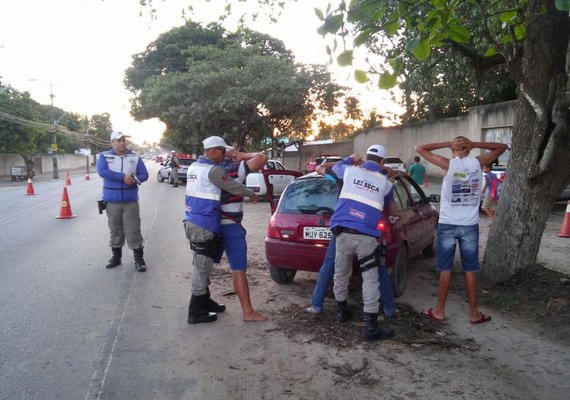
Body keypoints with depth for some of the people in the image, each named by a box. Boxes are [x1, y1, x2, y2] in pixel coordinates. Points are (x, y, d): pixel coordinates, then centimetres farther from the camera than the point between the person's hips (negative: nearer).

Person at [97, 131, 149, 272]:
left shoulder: (135, 157, 4)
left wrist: (133, 180, -19)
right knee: (115, 230, 11)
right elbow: (102, 171, -17)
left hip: (131, 201, 0)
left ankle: (139, 259, 6)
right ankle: (116, 257, 25)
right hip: (112, 201, 0)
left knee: (133, 231, -1)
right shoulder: (104, 156, 0)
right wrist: (123, 177, -21)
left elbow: (144, 175, 2)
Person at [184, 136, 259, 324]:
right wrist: (252, 194, 8)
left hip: (193, 221, 10)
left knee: (201, 264, 18)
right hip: (205, 225, -10)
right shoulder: (213, 170, -16)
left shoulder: (194, 166, 13)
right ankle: (196, 312, 5)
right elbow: (235, 188, -10)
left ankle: (204, 302, 30)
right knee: (202, 266, -2)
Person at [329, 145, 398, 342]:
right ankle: (371, 328, -1)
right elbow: (390, 207, 32)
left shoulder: (350, 171, 11)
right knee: (370, 280, 0)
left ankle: (342, 311, 35)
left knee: (341, 274, 18)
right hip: (367, 236, -2)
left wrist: (351, 159, 55)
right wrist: (395, 217, 54)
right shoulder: (385, 183, 11)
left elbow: (338, 166, 38)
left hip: (343, 231, 3)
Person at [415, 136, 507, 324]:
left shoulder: (448, 164, -9)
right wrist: (474, 144, 1)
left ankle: (439, 310, 15)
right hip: (470, 225, 2)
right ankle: (474, 313, 18)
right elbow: (502, 147, 14)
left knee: (445, 269, 7)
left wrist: (448, 143, -6)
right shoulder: (477, 162, -2)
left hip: (447, 224, -2)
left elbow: (419, 148, -4)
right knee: (470, 270, 9)